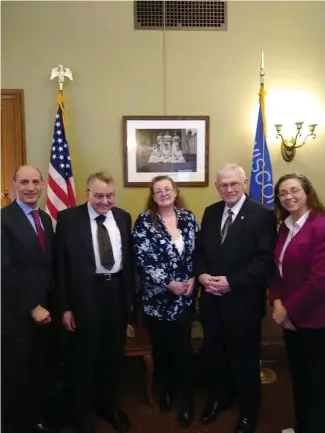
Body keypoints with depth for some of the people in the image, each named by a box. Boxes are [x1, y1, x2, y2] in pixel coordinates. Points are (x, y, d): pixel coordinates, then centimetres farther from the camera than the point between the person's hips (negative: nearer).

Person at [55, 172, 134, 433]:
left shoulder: (123, 217, 4)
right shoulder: (68, 218, -8)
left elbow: (129, 257, 8)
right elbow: (61, 265, -8)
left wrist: (130, 295, 7)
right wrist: (65, 306, -9)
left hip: (117, 292, 4)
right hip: (85, 295, -3)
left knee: (114, 354, 18)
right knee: (85, 357, 12)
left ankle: (110, 405, 43)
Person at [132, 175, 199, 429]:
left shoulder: (188, 218, 3)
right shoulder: (144, 221, -7)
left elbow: (198, 252, 7)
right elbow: (143, 260, -14)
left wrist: (192, 279, -6)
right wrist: (169, 284, -14)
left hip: (184, 296, 1)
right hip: (157, 296, -1)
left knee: (183, 347, 3)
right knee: (161, 347, 13)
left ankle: (188, 400, 21)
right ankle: (166, 390, 37)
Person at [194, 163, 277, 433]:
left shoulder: (263, 215, -10)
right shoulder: (211, 212, 7)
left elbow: (266, 261, -15)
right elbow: (199, 249, 10)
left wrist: (231, 282, -21)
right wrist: (202, 275, -8)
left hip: (243, 300, -5)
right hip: (211, 298, 5)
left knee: (245, 358, 13)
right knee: (214, 353, 19)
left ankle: (248, 411, 38)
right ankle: (218, 398, 46)